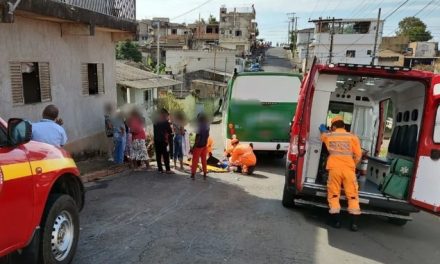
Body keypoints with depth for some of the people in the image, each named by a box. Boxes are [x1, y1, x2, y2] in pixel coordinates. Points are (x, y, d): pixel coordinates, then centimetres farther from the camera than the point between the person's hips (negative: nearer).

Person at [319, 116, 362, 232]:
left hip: (334, 168, 0)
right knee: (352, 194, 6)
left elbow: (323, 135, 35)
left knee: (333, 193, 8)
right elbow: (358, 154, 3)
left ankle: (336, 220, 6)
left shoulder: (328, 136, 10)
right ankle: (354, 223, 3)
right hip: (348, 169, 0)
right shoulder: (352, 137, 6)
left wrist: (323, 129, 55)